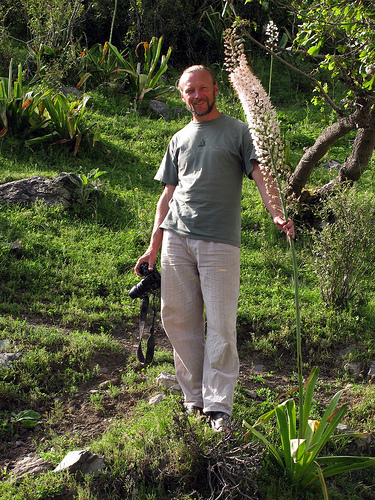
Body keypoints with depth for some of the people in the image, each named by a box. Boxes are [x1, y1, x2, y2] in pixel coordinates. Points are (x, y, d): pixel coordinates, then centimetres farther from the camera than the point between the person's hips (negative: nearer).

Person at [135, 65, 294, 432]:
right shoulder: (179, 139, 22)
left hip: (219, 241, -4)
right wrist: (153, 246, 16)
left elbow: (260, 175, -1)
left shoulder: (237, 131, 11)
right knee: (178, 320, 3)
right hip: (177, 238, 4)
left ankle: (218, 407, -1)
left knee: (221, 325, -6)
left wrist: (276, 214, -21)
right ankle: (194, 399, 14)